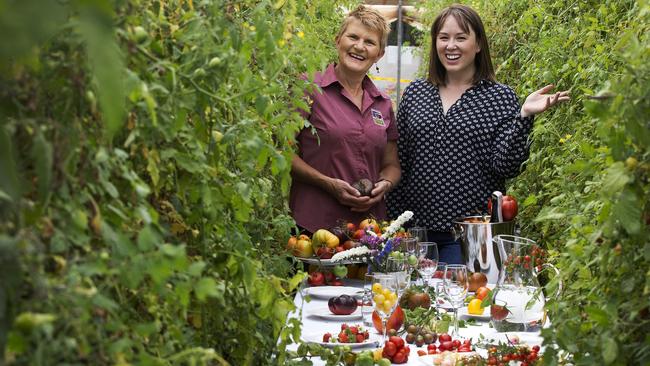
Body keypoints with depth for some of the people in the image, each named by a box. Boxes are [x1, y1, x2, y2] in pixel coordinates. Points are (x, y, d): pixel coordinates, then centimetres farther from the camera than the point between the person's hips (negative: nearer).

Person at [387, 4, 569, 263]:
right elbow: (398, 162, 10)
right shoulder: (414, 93, 8)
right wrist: (392, 223, 7)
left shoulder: (500, 97, 0)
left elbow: (506, 167, -9)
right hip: (414, 230, 3)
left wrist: (524, 116, -20)